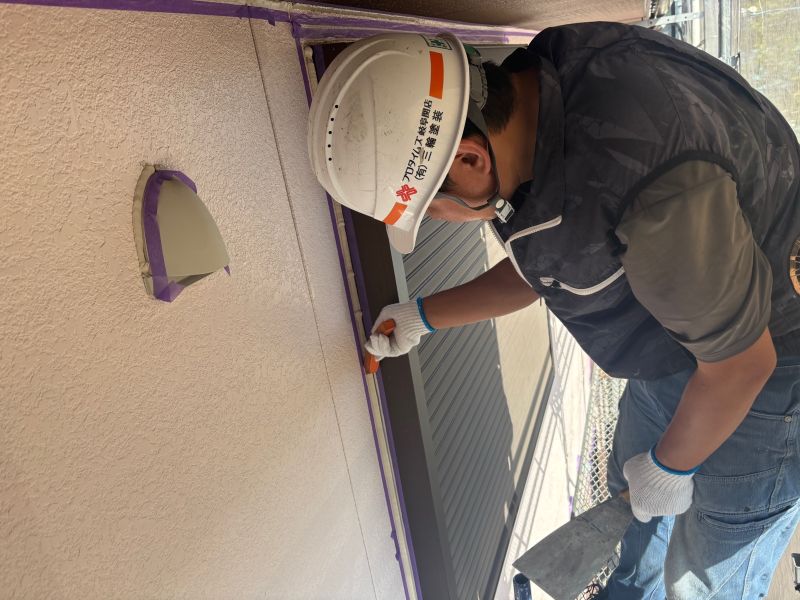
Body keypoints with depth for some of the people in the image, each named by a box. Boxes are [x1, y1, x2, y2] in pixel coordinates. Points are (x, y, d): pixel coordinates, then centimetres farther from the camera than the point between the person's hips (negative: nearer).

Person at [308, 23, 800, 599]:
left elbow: (741, 363, -26)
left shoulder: (640, 182, -41)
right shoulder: (518, 103, -12)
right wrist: (423, 315, 7)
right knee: (635, 493, 28)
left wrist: (671, 465, -9)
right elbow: (537, 270, 5)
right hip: (674, 345, 8)